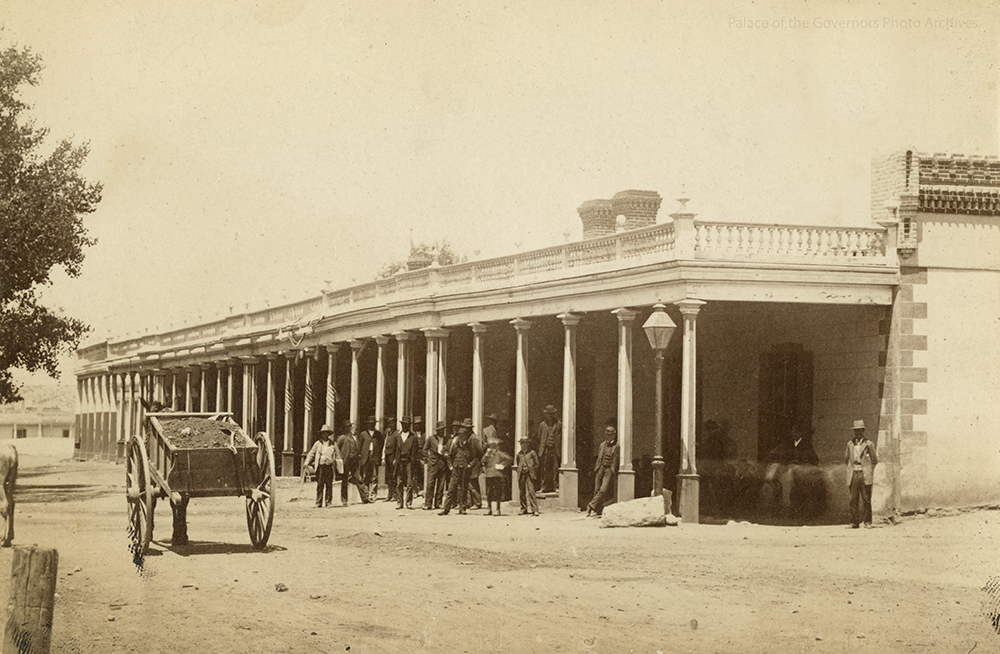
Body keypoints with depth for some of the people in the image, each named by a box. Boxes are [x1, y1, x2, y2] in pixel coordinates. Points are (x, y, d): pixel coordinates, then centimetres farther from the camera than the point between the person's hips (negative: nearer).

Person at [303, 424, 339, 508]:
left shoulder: (333, 444, 11)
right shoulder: (318, 443, 9)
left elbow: (338, 455, 18)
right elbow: (311, 454, 11)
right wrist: (307, 463, 1)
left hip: (329, 466, 1)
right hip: (320, 466, 0)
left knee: (329, 485, -1)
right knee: (319, 485, -2)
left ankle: (328, 502, 4)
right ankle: (318, 503, 2)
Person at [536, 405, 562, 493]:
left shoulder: (559, 424, 6)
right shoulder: (542, 425, 12)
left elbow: (561, 438, 6)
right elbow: (539, 438, 14)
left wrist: (560, 451, -2)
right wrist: (540, 451, 7)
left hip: (555, 450, -2)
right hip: (545, 450, 2)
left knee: (555, 468, -7)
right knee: (545, 469, 0)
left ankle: (556, 487, -3)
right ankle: (545, 487, 4)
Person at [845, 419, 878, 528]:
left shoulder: (869, 444, 2)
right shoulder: (850, 444, 12)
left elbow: (875, 460, 7)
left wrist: (867, 470, 4)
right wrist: (851, 469, 13)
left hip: (865, 476, -3)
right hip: (853, 475, 3)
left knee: (866, 499, -3)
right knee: (853, 500, -1)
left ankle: (867, 522, 3)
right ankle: (854, 522, 1)